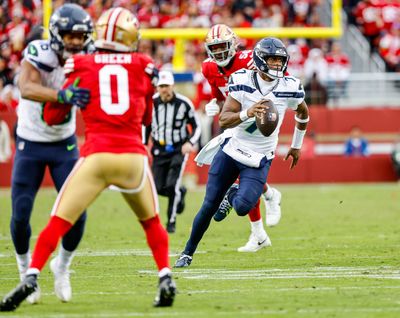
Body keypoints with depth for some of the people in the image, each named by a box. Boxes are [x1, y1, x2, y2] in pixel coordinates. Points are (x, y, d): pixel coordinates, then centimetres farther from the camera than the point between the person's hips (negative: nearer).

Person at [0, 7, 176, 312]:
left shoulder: (81, 66, 7)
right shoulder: (143, 67, 10)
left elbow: (52, 116, 13)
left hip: (96, 155, -1)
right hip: (133, 155, 2)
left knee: (58, 224, 2)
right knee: (151, 222, 25)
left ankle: (31, 277, -14)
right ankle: (166, 277, 12)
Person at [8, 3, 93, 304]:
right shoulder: (39, 52, -23)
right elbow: (26, 88, -41)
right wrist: (62, 95, -56)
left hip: (65, 144, 3)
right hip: (30, 144, -3)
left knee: (77, 212, -5)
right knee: (20, 214, -4)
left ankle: (63, 266, 22)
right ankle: (26, 271, 22)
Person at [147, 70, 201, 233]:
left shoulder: (183, 103, -14)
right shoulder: (152, 102, -7)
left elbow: (196, 126, -3)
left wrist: (190, 143, -19)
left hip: (179, 149, -3)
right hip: (159, 149, 3)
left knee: (172, 186, -14)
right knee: (159, 188, 0)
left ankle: (171, 222, 2)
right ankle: (180, 192, 35)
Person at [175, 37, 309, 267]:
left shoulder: (289, 88, -9)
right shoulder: (242, 81, -12)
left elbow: (303, 113, 14)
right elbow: (224, 120, -18)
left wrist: (297, 146, 21)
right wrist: (247, 113, -36)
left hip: (259, 160, 0)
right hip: (232, 150, 0)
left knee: (242, 207, -20)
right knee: (209, 205, 2)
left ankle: (232, 195, 19)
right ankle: (188, 253, 22)